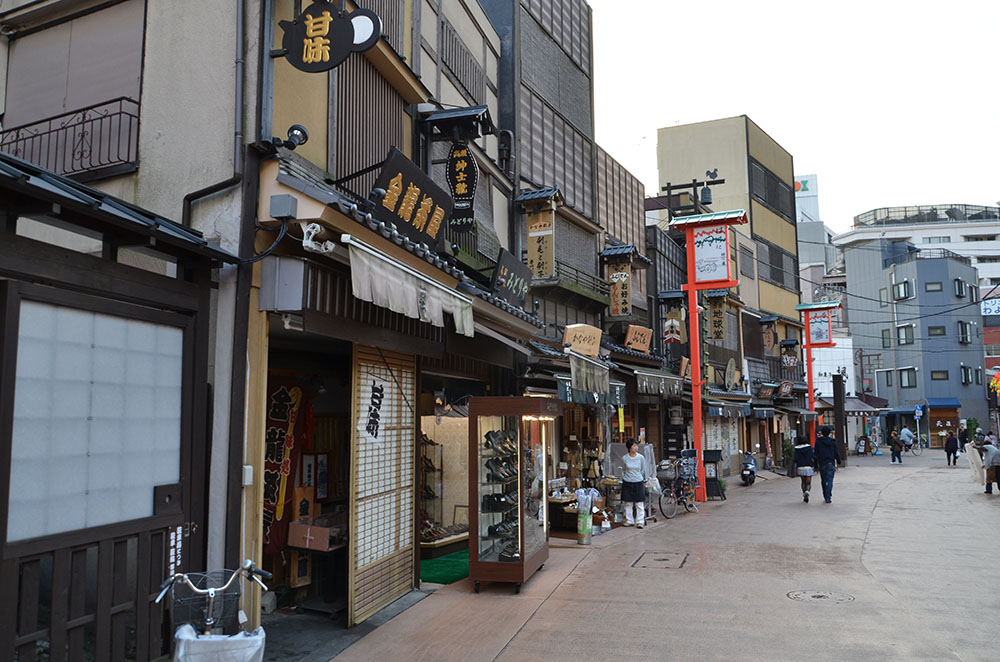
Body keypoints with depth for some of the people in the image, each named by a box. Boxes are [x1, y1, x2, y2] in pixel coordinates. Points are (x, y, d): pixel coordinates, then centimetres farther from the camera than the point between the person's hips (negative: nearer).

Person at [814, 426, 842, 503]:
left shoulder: (818, 441, -2)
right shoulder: (832, 441, 0)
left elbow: (816, 453, -2)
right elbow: (836, 453, 3)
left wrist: (816, 464, 3)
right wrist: (839, 461, 17)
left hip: (821, 463, 1)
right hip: (830, 463, 0)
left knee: (823, 481, 13)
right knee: (829, 481, -3)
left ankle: (826, 496, 19)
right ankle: (828, 497, -13)